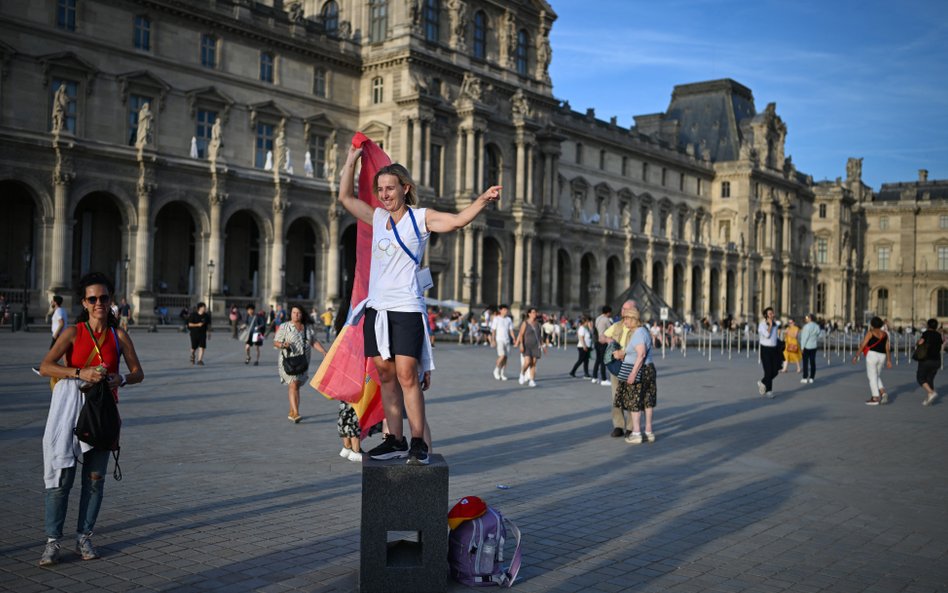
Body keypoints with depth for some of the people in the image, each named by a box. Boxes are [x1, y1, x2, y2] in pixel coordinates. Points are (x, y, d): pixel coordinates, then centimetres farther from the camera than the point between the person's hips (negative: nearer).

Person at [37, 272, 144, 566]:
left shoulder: (118, 335, 4)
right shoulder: (73, 332, -2)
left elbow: (138, 373, 5)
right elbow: (45, 367, -12)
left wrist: (122, 379, -17)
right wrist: (81, 373, -25)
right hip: (70, 406, -2)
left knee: (95, 477, 6)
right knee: (62, 475, -3)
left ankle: (84, 537, 18)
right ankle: (52, 541, 6)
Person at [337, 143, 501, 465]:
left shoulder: (421, 218, 1)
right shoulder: (378, 217, 15)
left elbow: (458, 220, -11)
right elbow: (345, 197, 24)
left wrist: (483, 199, -25)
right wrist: (351, 160, 22)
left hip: (406, 308, -6)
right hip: (377, 307, 6)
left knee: (406, 375, -12)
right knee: (385, 374, 7)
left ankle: (420, 442, -6)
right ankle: (395, 440, 13)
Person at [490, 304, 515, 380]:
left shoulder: (509, 319, 11)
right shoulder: (496, 319, -2)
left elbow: (511, 330, 12)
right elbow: (493, 330, -2)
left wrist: (514, 339, 1)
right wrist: (494, 340, -9)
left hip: (507, 340, 5)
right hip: (499, 339, -5)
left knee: (505, 357, 3)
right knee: (502, 355, -17)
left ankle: (502, 373, 12)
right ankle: (496, 370, 3)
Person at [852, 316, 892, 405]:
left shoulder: (870, 333, -5)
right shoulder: (884, 334, 10)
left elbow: (862, 346, -8)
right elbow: (887, 349, 7)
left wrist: (856, 356, -3)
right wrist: (889, 361, 8)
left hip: (872, 355, -6)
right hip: (881, 357, 6)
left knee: (872, 377, 0)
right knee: (877, 377, 19)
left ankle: (875, 398, 0)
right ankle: (883, 393, 1)